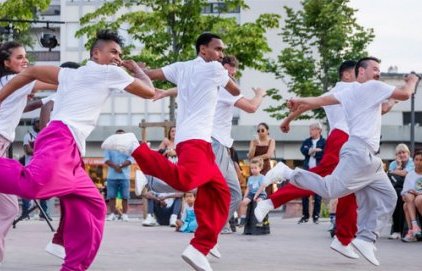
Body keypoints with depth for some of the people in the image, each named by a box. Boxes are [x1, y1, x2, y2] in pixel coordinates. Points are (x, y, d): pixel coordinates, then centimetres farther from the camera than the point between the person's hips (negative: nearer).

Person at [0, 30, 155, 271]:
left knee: (91, 205, 10)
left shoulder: (71, 74, 32)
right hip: (61, 138, -10)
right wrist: (137, 69, 37)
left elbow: (31, 72, 27)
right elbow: (150, 91, 20)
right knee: (34, 184, -35)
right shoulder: (109, 72, 11)